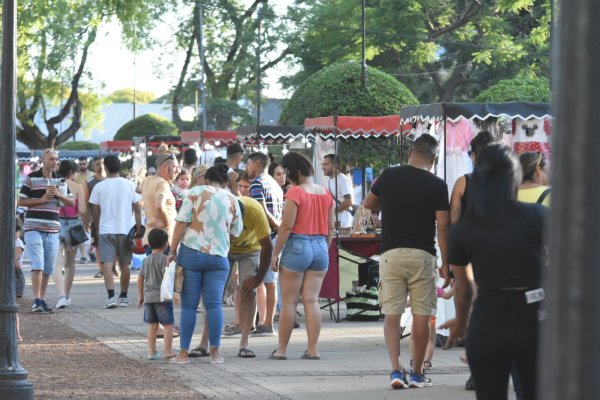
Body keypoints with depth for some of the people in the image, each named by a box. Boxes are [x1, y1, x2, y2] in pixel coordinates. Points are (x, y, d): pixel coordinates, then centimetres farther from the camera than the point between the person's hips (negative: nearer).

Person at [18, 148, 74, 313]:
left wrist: (59, 194, -9)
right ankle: (36, 301, -15)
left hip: (52, 230, 4)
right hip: (33, 228, -4)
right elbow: (21, 201, -2)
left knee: (48, 269, 6)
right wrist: (42, 199, -11)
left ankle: (42, 300, 14)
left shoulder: (59, 180, 13)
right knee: (37, 265, -14)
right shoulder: (31, 178, 1)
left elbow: (71, 202, 10)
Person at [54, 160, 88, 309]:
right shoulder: (77, 187, -3)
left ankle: (62, 295, -24)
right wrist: (85, 226, 8)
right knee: (70, 263, 18)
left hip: (57, 223, -1)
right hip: (73, 224, 1)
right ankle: (67, 296, 26)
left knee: (58, 264, -6)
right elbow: (82, 210, -6)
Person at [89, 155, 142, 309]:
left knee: (107, 264, -5)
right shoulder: (129, 185, 1)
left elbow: (95, 211, 3)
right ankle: (123, 297, 18)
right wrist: (138, 228, 10)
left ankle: (111, 297, -19)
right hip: (125, 230, 2)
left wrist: (97, 227, 16)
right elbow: (137, 209, 2)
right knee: (124, 265, 12)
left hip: (105, 230, -2)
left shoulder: (99, 186, -3)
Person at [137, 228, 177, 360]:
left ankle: (152, 351, 11)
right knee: (168, 324, -2)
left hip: (148, 296, 6)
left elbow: (140, 278, 14)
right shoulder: (164, 259, -9)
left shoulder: (146, 260, 11)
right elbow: (166, 275, -19)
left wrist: (140, 296, 21)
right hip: (162, 296, -6)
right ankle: (168, 350, -8)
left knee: (152, 324, 11)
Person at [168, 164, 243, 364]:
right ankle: (215, 353, 2)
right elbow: (237, 231, 13)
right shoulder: (231, 200, 5)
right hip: (218, 256, 2)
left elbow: (181, 223, -9)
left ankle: (183, 353, 4)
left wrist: (173, 250, -3)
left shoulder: (195, 193, -4)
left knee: (189, 305, 3)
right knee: (214, 304, 4)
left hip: (191, 252, -2)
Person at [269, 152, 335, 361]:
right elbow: (330, 227, 11)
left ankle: (282, 349, 7)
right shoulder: (325, 193, 7)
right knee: (312, 300, 6)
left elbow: (287, 226, -13)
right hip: (320, 247, 5)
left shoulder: (295, 192, -11)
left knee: (289, 301, 3)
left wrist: (275, 253, -8)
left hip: (297, 247, -5)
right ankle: (312, 349, 3)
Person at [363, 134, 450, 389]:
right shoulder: (437, 186, -4)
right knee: (421, 315, 7)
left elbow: (367, 204, 19)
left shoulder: (389, 176, 3)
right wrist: (445, 264, 0)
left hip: (391, 253, 1)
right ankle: (417, 374, 12)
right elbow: (442, 227, -6)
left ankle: (396, 370, -10)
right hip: (422, 255, -1)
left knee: (391, 315, 3)